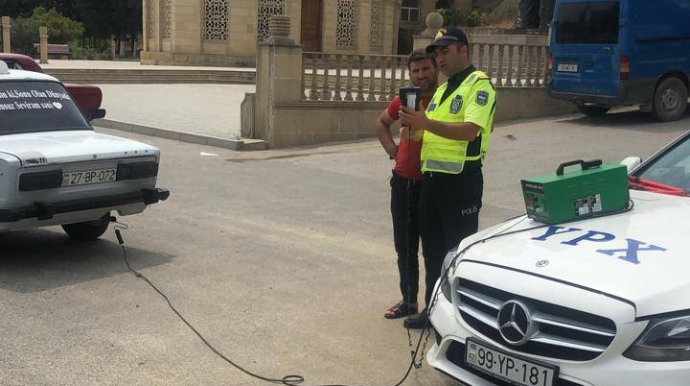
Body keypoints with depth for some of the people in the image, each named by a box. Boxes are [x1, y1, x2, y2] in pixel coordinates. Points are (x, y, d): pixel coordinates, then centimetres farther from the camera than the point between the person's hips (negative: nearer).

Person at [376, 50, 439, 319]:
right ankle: (409, 301, 30)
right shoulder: (403, 99, 7)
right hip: (403, 182, 6)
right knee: (404, 247, 15)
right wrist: (390, 147, 11)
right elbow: (382, 122, 25)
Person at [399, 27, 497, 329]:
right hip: (432, 177, 9)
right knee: (433, 247, 15)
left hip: (461, 179, -9)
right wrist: (415, 132, -1)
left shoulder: (479, 84, -8)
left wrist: (426, 123, -30)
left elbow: (470, 131, -23)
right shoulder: (441, 91, 19)